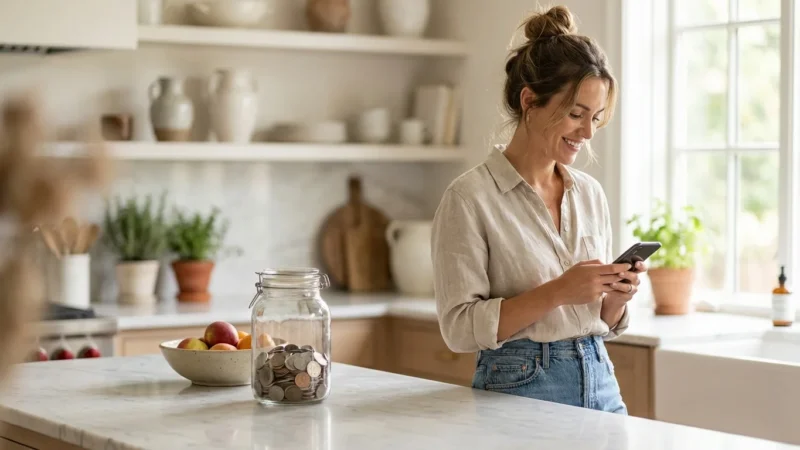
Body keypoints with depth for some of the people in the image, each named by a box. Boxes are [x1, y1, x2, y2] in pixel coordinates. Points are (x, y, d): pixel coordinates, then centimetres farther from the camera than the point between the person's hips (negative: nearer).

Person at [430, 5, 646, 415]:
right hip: (519, 389, -6)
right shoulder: (470, 197, -12)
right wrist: (557, 291, -23)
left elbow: (603, 322, 14)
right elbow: (460, 327, -16)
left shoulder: (590, 193, 7)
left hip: (600, 385, 6)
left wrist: (617, 296, -7)